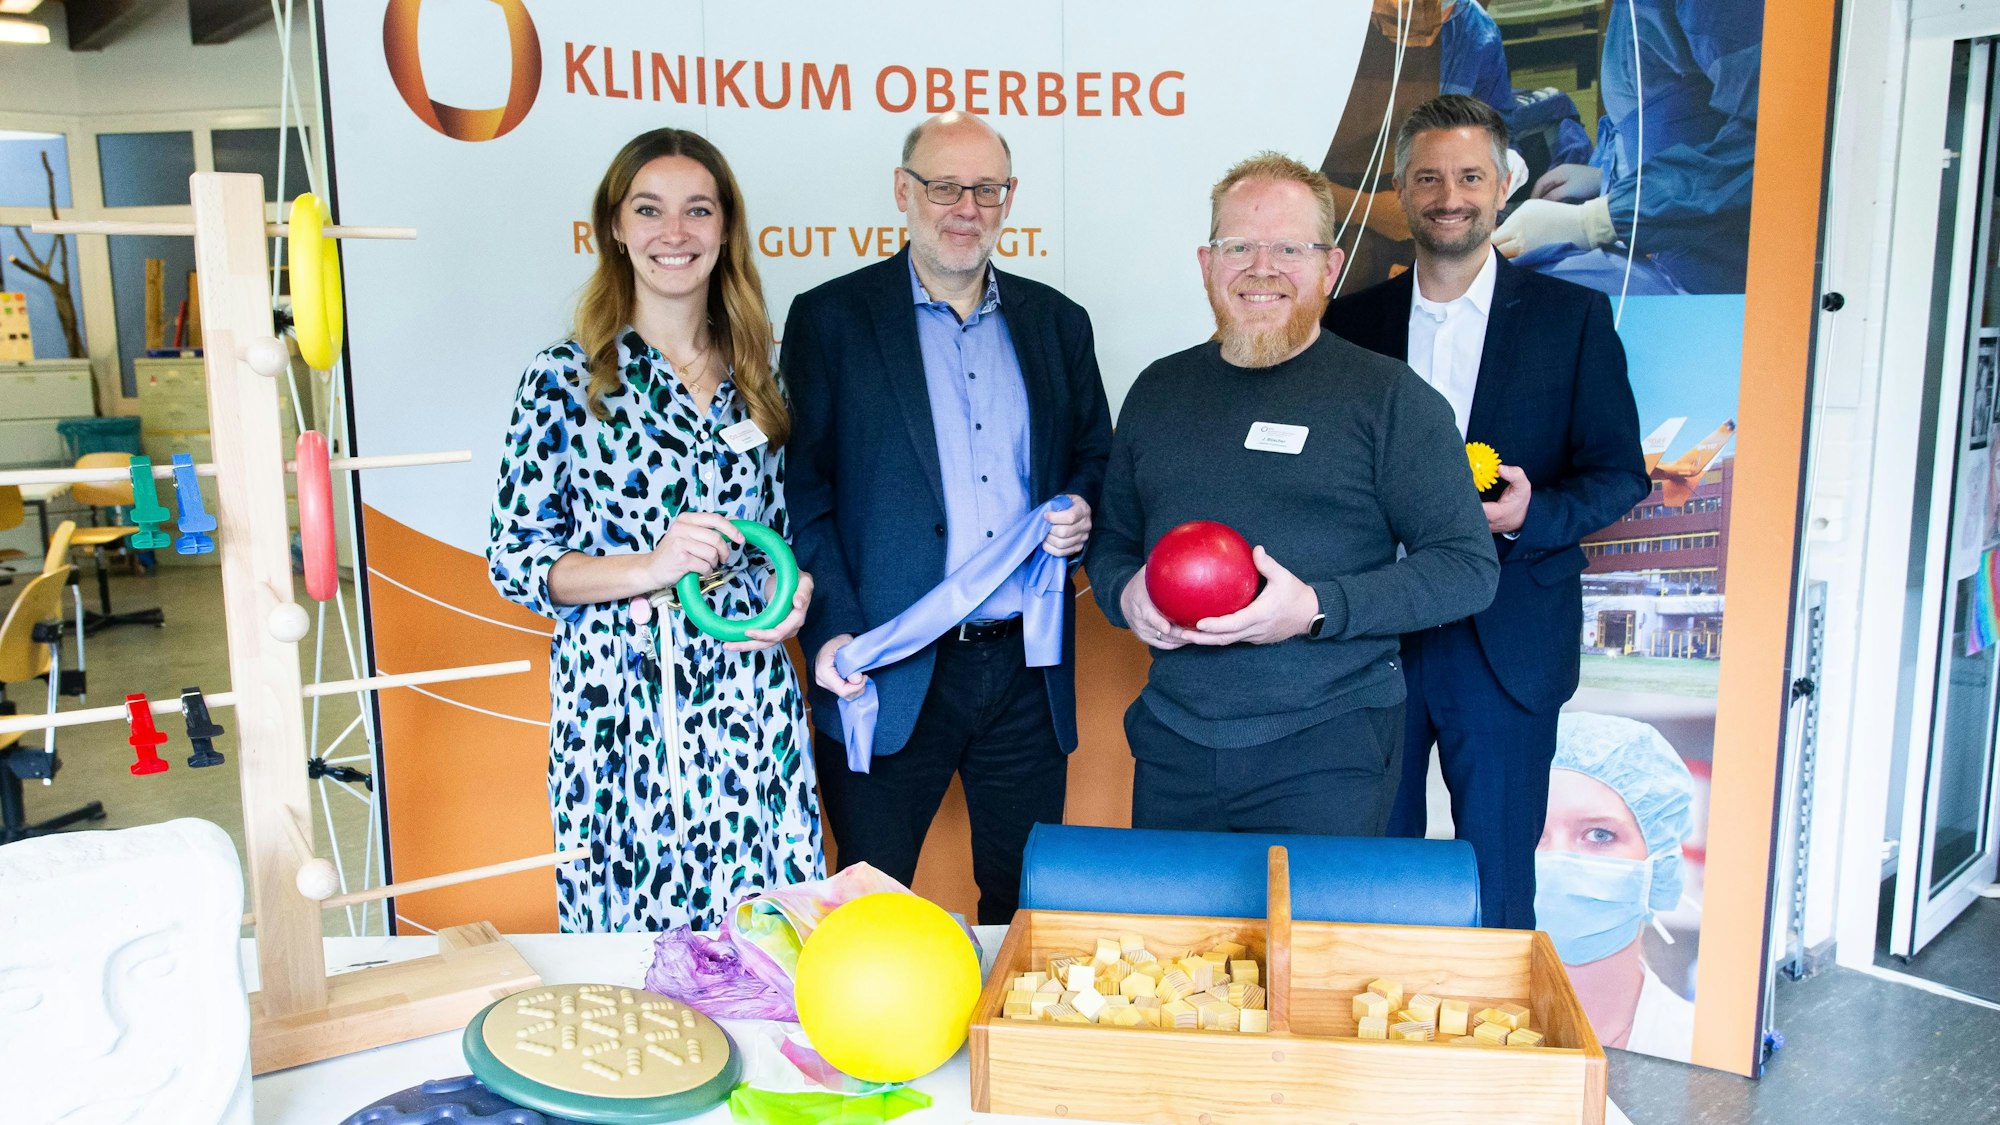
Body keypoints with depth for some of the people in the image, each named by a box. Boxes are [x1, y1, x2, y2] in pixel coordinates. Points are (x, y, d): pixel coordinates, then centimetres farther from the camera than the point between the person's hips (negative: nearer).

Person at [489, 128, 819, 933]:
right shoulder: (563, 380, -3)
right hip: (618, 708, -3)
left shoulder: (763, 373, 8)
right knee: (630, 927, 8)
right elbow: (512, 559, -4)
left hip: (749, 707, 3)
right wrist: (649, 567, -17)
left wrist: (796, 591, -2)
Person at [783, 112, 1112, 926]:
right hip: (889, 674, -3)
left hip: (1027, 672, 4)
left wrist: (1081, 509, -4)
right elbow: (801, 488, -4)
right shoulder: (831, 318, -1)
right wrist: (831, 630, -13)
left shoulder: (1056, 322, 10)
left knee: (1028, 901, 16)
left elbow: (1095, 458, 19)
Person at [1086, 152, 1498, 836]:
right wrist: (1125, 593, -4)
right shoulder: (1158, 391, 11)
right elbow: (1113, 538, 20)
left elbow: (1469, 566, -7)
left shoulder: (1388, 397, -3)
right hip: (1173, 741, 4)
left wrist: (1318, 608, -19)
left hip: (1327, 751, -4)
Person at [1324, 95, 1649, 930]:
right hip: (1374, 638, 2)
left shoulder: (1572, 317, 2)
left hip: (1506, 642, -1)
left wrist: (1534, 514, -16)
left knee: (1497, 885, 7)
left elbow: (1620, 473, 2)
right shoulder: (1351, 321, 7)